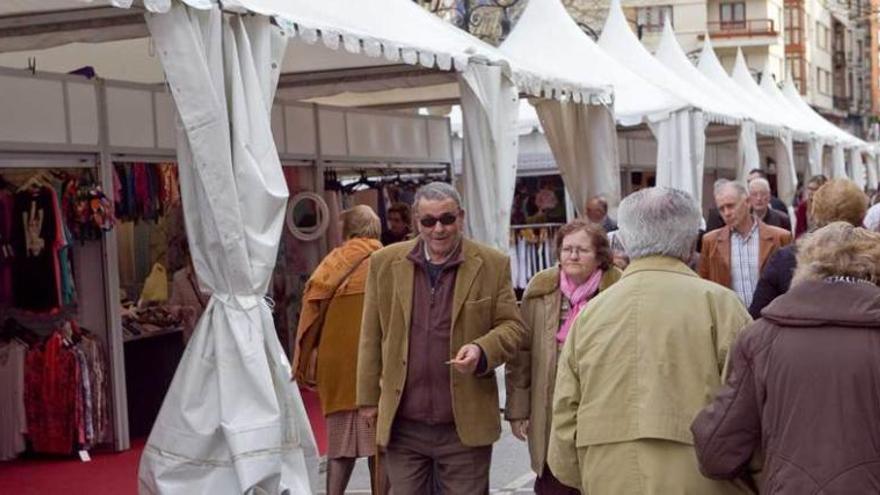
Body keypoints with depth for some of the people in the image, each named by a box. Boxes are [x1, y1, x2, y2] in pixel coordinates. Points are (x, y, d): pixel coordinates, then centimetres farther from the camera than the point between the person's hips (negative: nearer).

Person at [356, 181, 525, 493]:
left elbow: (512, 326, 3)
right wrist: (369, 398, 8)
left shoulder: (492, 265, 0)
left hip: (465, 425, -1)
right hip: (402, 424, 2)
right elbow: (372, 336, 9)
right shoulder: (385, 263, 5)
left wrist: (482, 351, -18)